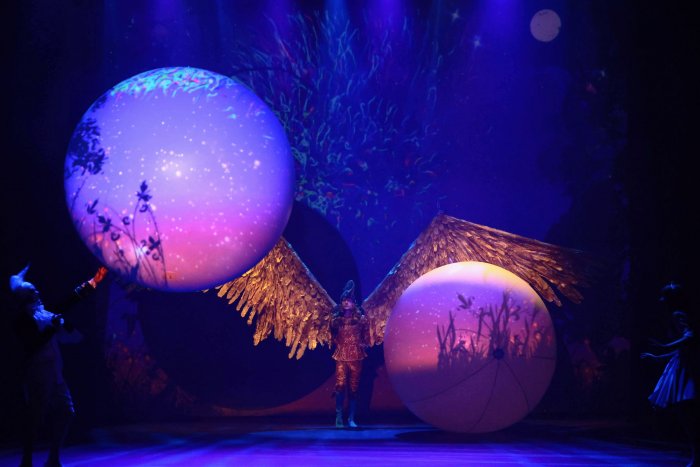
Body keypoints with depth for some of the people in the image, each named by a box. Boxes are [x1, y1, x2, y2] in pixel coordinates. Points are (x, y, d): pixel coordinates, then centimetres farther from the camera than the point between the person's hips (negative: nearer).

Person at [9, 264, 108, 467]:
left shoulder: (44, 313, 12)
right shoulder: (22, 319, -8)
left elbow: (69, 301, 20)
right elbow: (32, 345, -18)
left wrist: (92, 283, 23)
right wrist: (53, 328, -20)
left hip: (54, 373, 8)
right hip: (37, 374, -8)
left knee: (65, 413, 9)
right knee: (35, 417, -5)